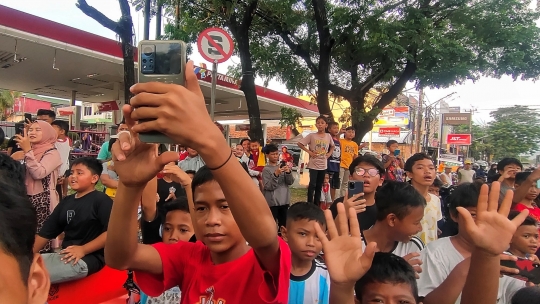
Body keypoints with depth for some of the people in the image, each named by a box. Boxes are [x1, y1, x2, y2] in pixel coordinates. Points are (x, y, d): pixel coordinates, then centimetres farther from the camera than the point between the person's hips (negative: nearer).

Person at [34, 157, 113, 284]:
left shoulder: (101, 200, -6)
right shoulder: (66, 202, 18)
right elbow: (45, 233, 18)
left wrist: (83, 249, -20)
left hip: (89, 257, -8)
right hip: (66, 255, 8)